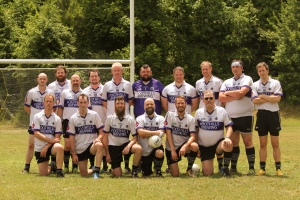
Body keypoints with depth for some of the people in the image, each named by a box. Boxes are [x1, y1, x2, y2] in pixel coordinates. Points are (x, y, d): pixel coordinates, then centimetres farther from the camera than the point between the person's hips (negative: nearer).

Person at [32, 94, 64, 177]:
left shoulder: (57, 119, 1)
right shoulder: (37, 116, -2)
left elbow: (57, 137, -1)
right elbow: (36, 134, -10)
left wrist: (47, 147, -14)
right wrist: (51, 140, -17)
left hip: (51, 145, 0)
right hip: (39, 148, 0)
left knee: (59, 148, -36)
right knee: (43, 173, -6)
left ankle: (59, 171, -21)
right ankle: (51, 166, 30)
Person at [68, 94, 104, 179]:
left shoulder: (94, 115, 0)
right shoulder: (73, 118, 1)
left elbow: (101, 131, 2)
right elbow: (72, 137, 2)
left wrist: (98, 138, -21)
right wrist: (73, 154, -3)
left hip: (92, 145, -1)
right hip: (79, 149, 1)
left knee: (99, 145, -38)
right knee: (84, 174, 1)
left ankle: (96, 171, -30)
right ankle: (93, 170, 36)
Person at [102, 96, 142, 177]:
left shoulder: (131, 119, -4)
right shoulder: (110, 119, -3)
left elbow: (135, 137, -5)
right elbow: (105, 137, 1)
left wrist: (128, 146, -26)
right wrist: (107, 153, -3)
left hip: (125, 144, 1)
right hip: (113, 146, -1)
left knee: (138, 148, -33)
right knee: (117, 175, -9)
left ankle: (134, 170, -12)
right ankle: (115, 167, 29)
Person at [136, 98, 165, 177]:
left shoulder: (160, 118, 2)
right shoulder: (140, 119, 0)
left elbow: (161, 134, -11)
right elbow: (141, 132, -18)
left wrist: (146, 134, -14)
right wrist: (156, 132, -16)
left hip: (156, 146, -1)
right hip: (144, 150, 1)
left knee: (160, 153, -37)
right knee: (146, 174, 2)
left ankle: (158, 170, -6)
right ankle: (148, 170, 42)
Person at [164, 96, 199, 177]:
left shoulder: (190, 119, -2)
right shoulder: (170, 115, -5)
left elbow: (193, 136, -11)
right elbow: (168, 133, -8)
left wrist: (185, 146, -31)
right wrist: (173, 150, -14)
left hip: (184, 145, 1)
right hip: (171, 148, -1)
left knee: (195, 146, -34)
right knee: (175, 175, -9)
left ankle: (189, 169, -10)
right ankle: (171, 167, 30)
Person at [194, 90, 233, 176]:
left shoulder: (222, 111, -1)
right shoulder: (198, 112, 3)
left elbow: (229, 127, 1)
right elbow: (196, 130, 9)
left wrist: (227, 138, -20)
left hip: (218, 143, -1)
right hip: (204, 147, 1)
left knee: (228, 145, -37)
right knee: (207, 173, -10)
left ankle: (226, 168, -15)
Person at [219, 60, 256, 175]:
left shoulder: (247, 79, -1)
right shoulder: (227, 82, 14)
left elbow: (241, 92, -18)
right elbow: (221, 98, 1)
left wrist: (227, 93, -4)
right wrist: (235, 97, -12)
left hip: (245, 116, -5)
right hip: (231, 116, 5)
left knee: (247, 141, -4)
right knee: (233, 142, 8)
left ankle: (251, 168, -1)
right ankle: (233, 167, 14)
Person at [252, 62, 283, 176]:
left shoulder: (275, 83, 1)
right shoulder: (255, 85, 6)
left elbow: (277, 98, -12)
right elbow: (255, 100, -7)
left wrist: (262, 96, -8)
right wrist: (270, 97, -10)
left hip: (273, 114, -2)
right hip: (261, 115, 2)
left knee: (275, 143, 0)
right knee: (263, 144, 6)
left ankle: (278, 168, 3)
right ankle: (262, 168, 9)